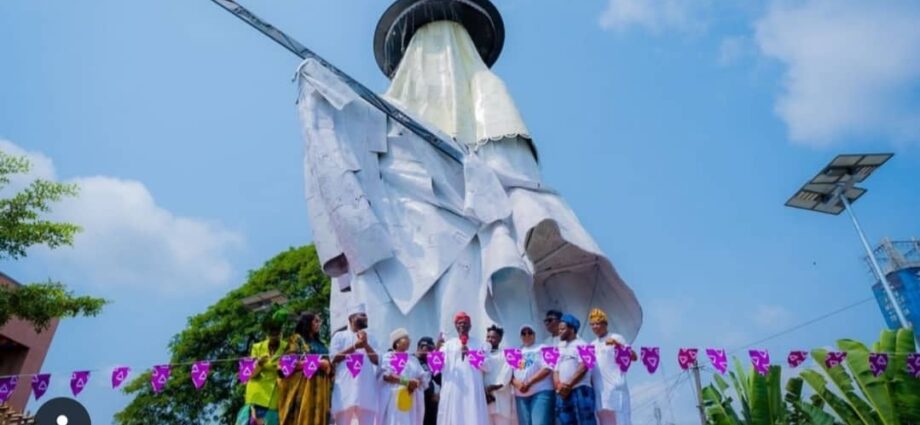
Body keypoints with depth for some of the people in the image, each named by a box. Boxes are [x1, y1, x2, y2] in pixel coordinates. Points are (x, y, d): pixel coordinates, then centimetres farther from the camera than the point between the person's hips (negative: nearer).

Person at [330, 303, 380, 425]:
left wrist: (366, 345, -8)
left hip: (367, 388, 3)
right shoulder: (340, 336, 9)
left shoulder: (371, 339, 18)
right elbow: (333, 358, -3)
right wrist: (355, 346, -9)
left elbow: (377, 360, 6)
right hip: (346, 388, -3)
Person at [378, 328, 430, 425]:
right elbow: (386, 375, -11)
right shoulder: (389, 356, 5)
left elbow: (423, 377, 11)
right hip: (394, 399, -4)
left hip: (411, 401, 5)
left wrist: (416, 383, -12)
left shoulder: (413, 359, 20)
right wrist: (406, 381, -19)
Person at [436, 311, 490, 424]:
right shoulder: (448, 344, 10)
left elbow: (487, 366, 2)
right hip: (453, 390, 0)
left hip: (472, 390, 0)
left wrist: (471, 355, -11)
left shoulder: (478, 344, 11)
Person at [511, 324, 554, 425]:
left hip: (541, 392, -4)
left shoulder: (542, 349, 8)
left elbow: (547, 368, -6)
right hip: (521, 394, 5)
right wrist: (516, 383, -8)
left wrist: (529, 383, -13)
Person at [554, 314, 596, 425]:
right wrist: (559, 386, -3)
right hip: (562, 393, 6)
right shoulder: (560, 348, 22)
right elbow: (555, 371, 17)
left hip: (580, 390, -6)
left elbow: (583, 367, -10)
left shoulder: (582, 345, 2)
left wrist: (568, 385, -13)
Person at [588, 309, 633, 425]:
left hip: (615, 388, -6)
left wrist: (617, 344, -23)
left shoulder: (616, 338, 2)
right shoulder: (592, 345, 19)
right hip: (598, 391, 6)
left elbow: (633, 356, -9)